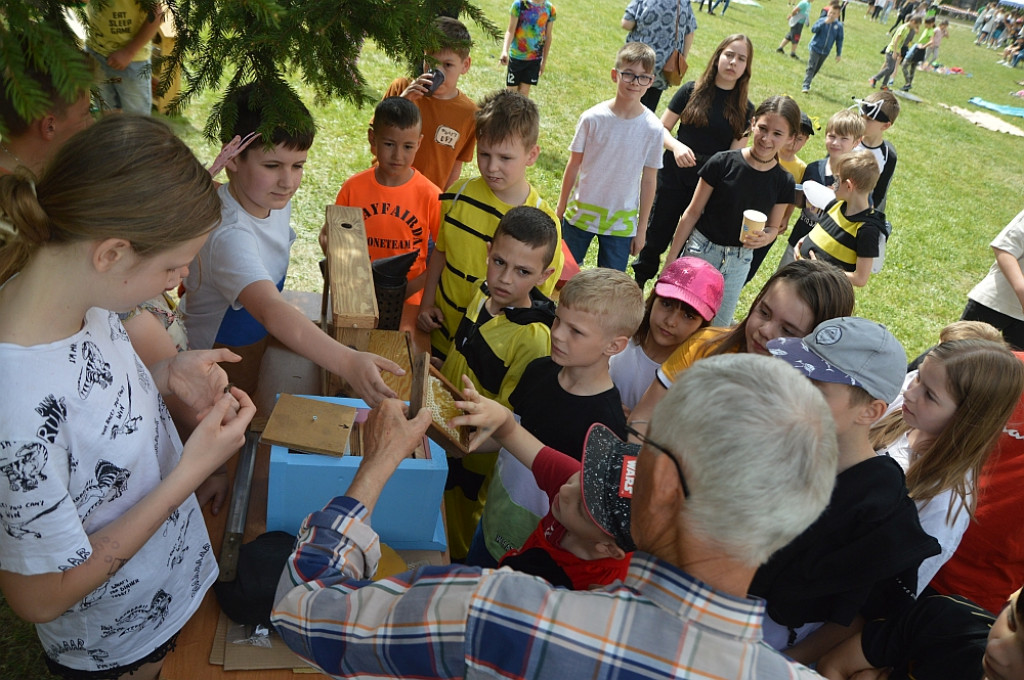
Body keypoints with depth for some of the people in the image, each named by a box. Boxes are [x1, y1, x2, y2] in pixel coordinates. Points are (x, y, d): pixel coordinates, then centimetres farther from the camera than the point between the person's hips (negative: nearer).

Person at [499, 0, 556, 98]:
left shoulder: (550, 9, -4)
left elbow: (548, 37, 5)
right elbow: (510, 31, -11)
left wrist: (544, 61, 10)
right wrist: (505, 51, -27)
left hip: (535, 59, 2)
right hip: (516, 56, -2)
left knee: (524, 91, 6)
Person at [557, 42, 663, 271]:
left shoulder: (652, 128, -10)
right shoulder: (593, 118, -12)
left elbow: (649, 181, -3)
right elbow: (573, 165, -2)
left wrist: (642, 228, 1)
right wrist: (560, 209, 4)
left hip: (621, 222, 0)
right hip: (581, 213, 0)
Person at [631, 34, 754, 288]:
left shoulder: (745, 109, 0)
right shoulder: (692, 91, -2)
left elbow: (736, 153, 0)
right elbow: (662, 128, 0)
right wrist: (676, 146, -20)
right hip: (673, 177, 0)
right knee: (656, 235, 8)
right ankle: (637, 284, 25)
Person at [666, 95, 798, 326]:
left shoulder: (783, 182, -5)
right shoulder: (722, 163, -13)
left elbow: (773, 227, 7)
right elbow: (692, 213, -7)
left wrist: (765, 238, -19)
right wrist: (671, 259, -5)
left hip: (739, 262, 3)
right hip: (701, 250, -3)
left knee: (717, 327, 13)